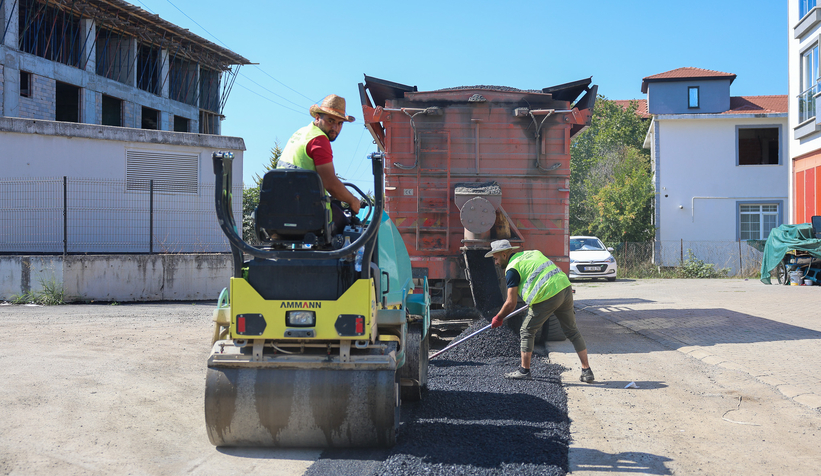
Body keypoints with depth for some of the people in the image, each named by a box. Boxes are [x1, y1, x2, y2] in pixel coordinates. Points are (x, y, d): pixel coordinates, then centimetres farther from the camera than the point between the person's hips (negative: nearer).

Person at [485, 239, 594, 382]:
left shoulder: (512, 268, -1)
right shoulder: (532, 253, 22)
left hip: (547, 296, -8)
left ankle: (524, 371, 14)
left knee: (527, 332, 9)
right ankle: (587, 371, 15)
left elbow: (511, 303, -3)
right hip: (565, 287, 8)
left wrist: (498, 318, 12)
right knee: (572, 331, 15)